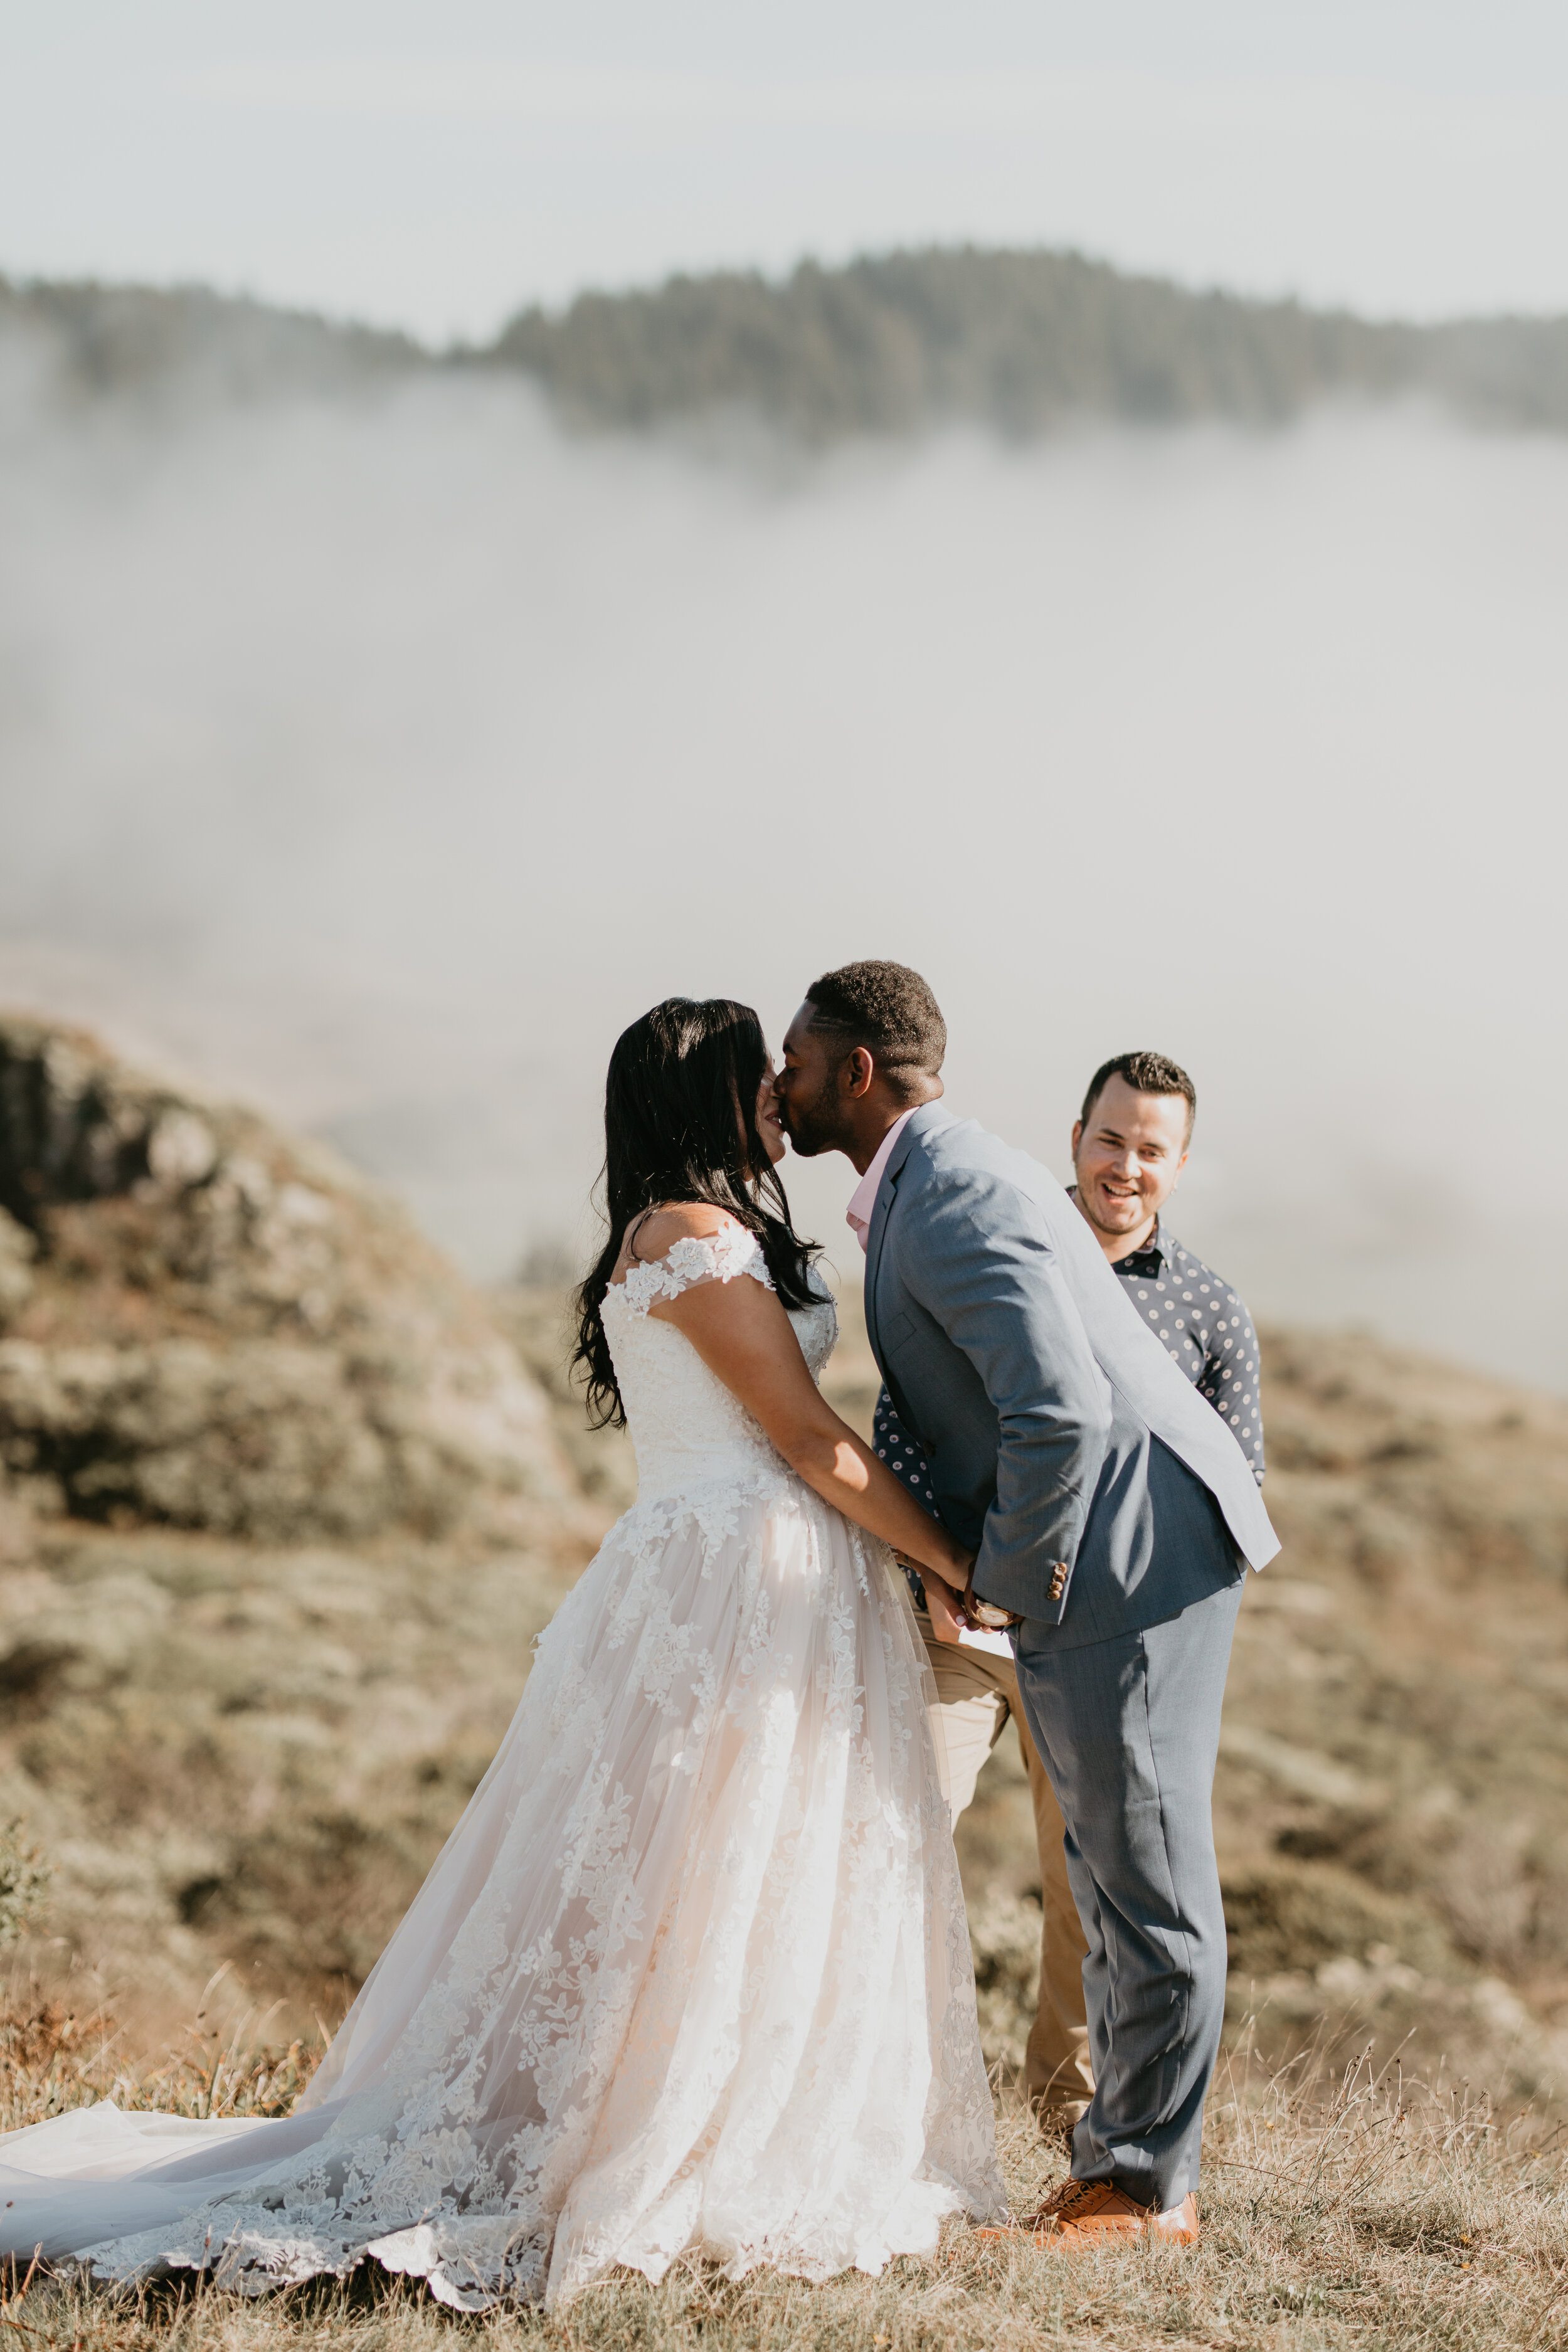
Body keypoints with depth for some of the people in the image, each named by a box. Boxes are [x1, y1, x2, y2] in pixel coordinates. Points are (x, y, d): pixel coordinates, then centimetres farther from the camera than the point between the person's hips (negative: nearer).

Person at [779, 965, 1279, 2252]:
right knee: (1111, 1875, 16)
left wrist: (1008, 1580, -15)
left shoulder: (951, 1206, -20)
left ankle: (1148, 2187, 7)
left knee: (1149, 1880, -1)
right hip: (1102, 1563, 11)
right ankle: (1131, 2158, 24)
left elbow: (1061, 1416, -29)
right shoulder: (938, 1180, 14)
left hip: (1131, 1553, -11)